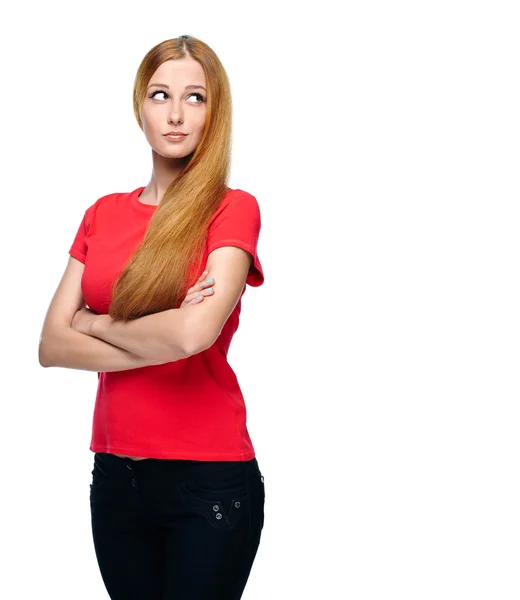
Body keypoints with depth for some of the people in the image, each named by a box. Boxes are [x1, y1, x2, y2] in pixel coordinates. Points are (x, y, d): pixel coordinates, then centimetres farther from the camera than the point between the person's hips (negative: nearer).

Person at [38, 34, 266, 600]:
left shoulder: (233, 209, -6)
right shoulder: (104, 213, 8)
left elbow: (195, 334, -22)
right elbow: (52, 346, -1)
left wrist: (96, 324, -6)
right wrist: (162, 340, -13)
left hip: (209, 475, -5)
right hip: (115, 472, 5)